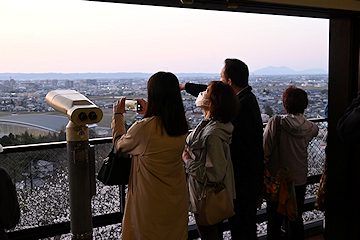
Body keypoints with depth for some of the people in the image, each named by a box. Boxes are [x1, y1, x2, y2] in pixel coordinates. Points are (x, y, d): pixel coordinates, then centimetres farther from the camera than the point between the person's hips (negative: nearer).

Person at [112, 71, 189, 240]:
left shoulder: (143, 128, -26)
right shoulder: (183, 126, -9)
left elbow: (119, 144, -5)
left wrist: (118, 115, 9)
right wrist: (148, 112, 21)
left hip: (150, 202, -5)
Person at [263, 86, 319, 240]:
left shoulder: (275, 123, -17)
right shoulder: (310, 128, -10)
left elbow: (265, 152, -17)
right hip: (299, 180, 2)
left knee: (274, 221, 14)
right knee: (296, 220, 20)